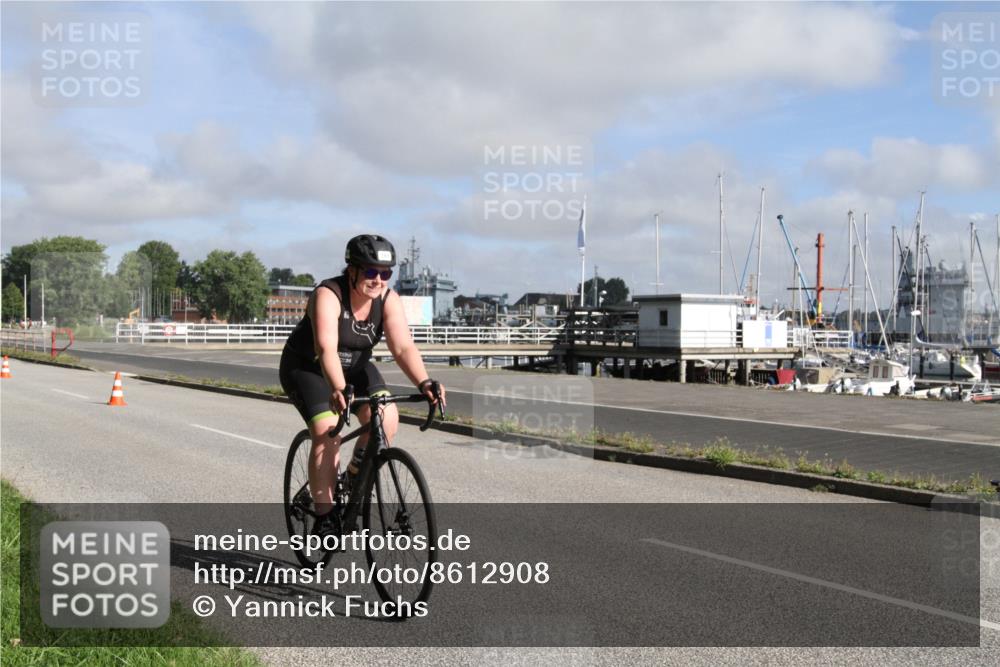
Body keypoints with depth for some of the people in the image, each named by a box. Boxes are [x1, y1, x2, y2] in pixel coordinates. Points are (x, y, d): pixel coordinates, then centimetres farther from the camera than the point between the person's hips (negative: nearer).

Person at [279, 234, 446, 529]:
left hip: (355, 366, 5)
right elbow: (327, 348, -43)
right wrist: (339, 390, -59)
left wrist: (424, 383, -44)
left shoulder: (388, 299, -16)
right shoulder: (328, 295, -29)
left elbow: (403, 346, -27)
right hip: (307, 367, -4)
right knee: (327, 433, -22)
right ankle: (324, 517, -11)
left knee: (387, 417, -18)